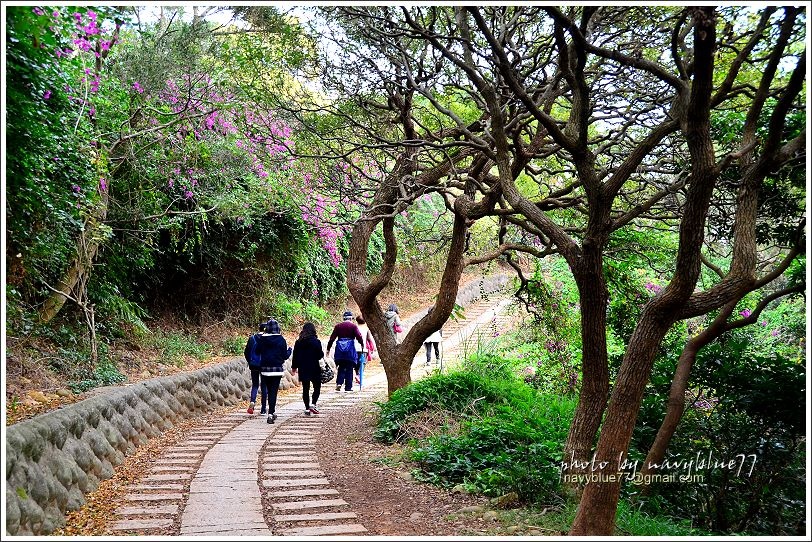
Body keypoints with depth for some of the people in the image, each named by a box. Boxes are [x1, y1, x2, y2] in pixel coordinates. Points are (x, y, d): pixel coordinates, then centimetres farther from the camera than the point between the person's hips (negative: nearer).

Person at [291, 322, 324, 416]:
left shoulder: (298, 342, 2)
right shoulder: (316, 342, -11)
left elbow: (295, 355, 7)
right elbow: (320, 355, -11)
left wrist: (294, 367, 18)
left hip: (303, 369, 3)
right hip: (314, 369, -3)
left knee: (305, 388, 10)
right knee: (317, 387, 10)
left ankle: (307, 408, 11)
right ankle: (313, 404, -6)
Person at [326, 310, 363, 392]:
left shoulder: (338, 326, 6)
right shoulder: (353, 326, -2)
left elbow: (332, 338, 4)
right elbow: (359, 337, -10)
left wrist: (328, 348, 10)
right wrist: (362, 344, 7)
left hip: (340, 349, 2)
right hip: (350, 349, -2)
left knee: (341, 367, 13)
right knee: (349, 368, 5)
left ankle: (339, 383, -5)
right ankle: (348, 387, 6)